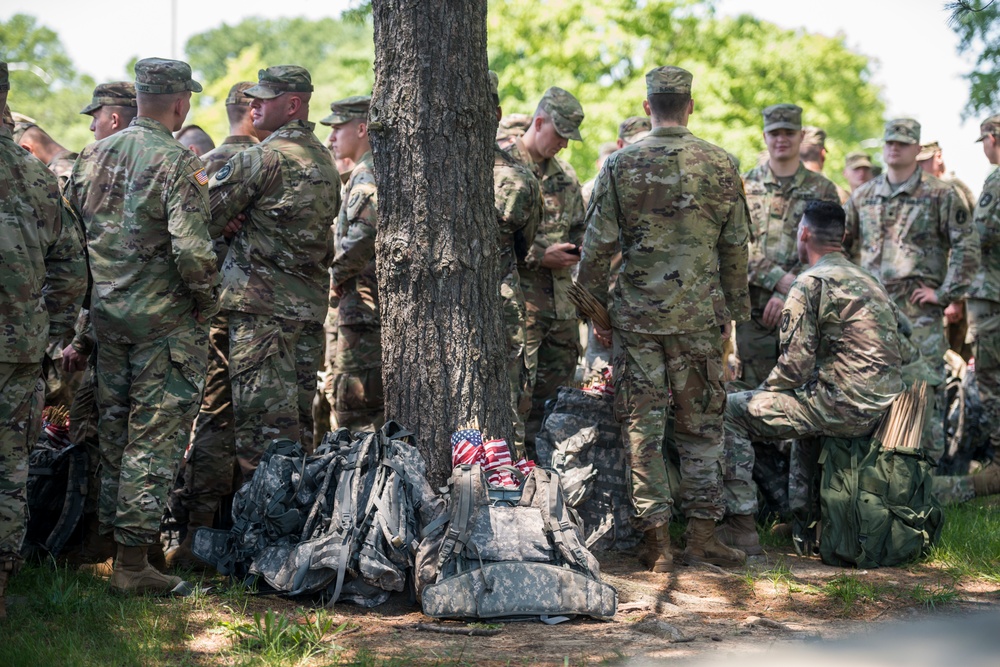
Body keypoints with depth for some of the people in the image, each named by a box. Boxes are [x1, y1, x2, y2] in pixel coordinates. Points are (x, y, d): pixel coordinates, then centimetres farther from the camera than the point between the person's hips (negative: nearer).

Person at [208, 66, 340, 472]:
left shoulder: (262, 158, -12)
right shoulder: (324, 160, 15)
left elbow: (206, 214, -9)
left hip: (261, 305, -8)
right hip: (311, 305, 8)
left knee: (261, 423, -6)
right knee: (298, 419, 12)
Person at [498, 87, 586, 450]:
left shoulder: (564, 174, 15)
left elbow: (578, 227, 26)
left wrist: (578, 247, 2)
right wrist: (540, 256, -16)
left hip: (560, 295, 7)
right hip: (516, 294, -7)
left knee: (558, 381, 10)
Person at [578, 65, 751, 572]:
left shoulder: (620, 165, -2)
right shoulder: (719, 164, 2)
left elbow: (598, 245, -2)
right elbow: (735, 246, 6)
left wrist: (595, 307, 10)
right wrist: (732, 310, 16)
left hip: (636, 313, -1)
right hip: (699, 315, 1)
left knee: (642, 424, 4)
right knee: (701, 425, 9)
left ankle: (656, 538, 3)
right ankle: (702, 533, 9)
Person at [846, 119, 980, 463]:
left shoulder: (940, 194, 0)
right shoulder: (863, 196, 13)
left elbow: (967, 246, -4)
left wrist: (946, 293, -8)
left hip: (918, 309, -4)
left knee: (925, 384, -5)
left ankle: (928, 460, 2)